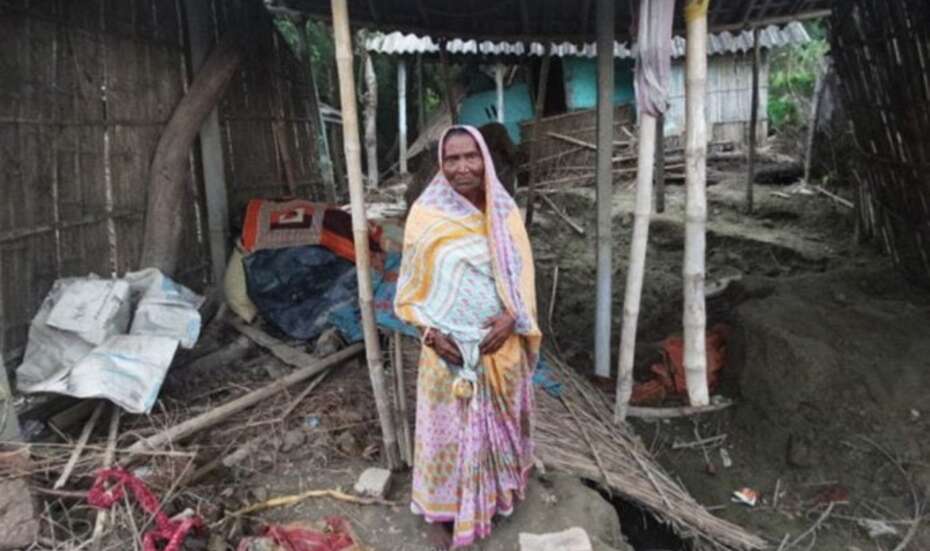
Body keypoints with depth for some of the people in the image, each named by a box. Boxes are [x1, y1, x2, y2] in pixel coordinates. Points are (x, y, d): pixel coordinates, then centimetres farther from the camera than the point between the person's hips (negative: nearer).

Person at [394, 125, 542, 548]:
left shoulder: (504, 211, -4)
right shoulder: (425, 214, -10)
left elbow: (523, 274, 1)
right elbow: (411, 284, -4)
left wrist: (511, 319, -16)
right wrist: (431, 332, -16)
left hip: (501, 343, 3)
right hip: (449, 347, -2)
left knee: (500, 419, 19)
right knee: (453, 426, 11)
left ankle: (500, 489, 43)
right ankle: (457, 504, 32)